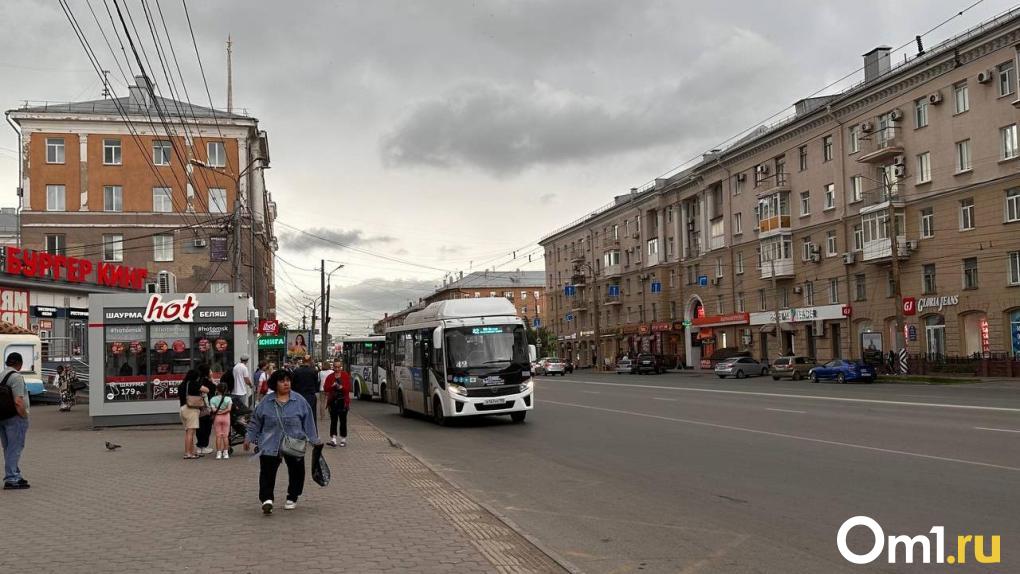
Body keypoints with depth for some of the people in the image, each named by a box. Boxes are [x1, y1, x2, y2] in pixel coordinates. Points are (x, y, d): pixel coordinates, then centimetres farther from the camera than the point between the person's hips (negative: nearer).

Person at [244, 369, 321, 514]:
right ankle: (267, 499, -14)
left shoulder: (299, 401, 0)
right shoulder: (266, 402, 2)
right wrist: (249, 437, 7)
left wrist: (314, 440, 1)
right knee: (267, 472, -13)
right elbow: (255, 421, 11)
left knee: (296, 472, 8)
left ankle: (292, 498, 26)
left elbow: (308, 422, 3)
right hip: (270, 446, 0)